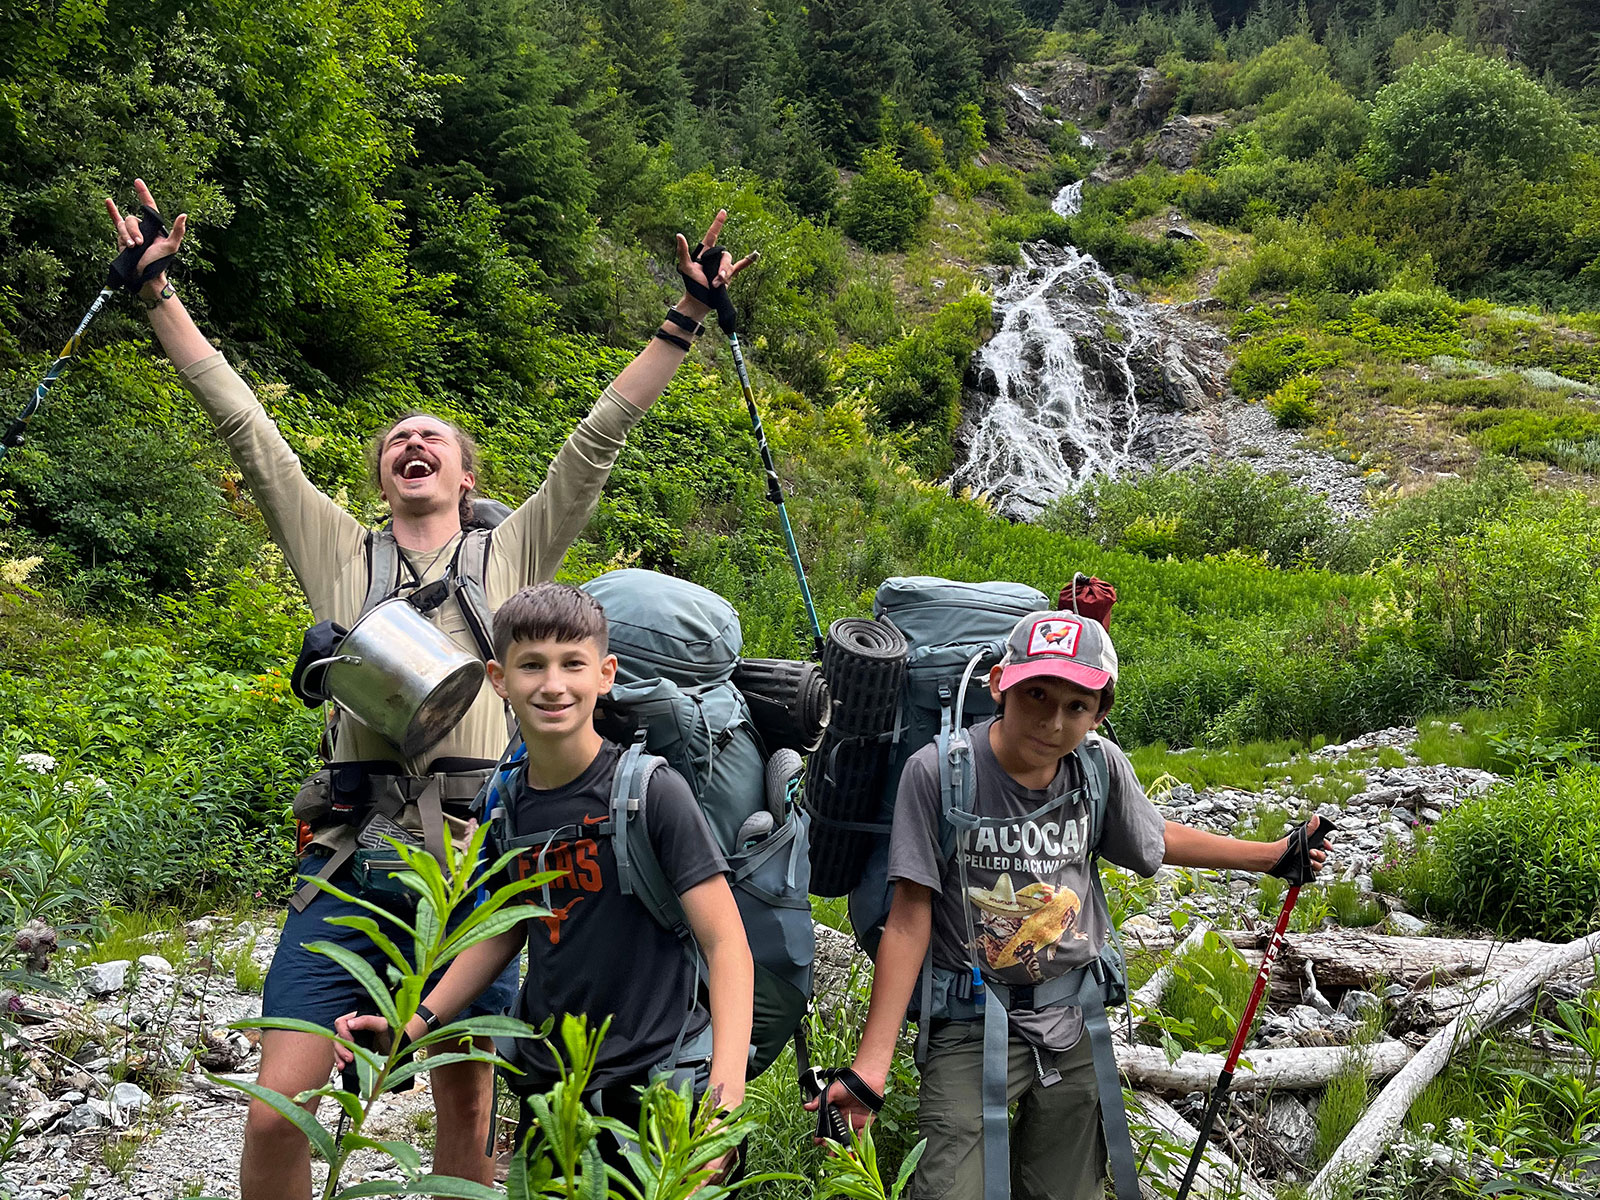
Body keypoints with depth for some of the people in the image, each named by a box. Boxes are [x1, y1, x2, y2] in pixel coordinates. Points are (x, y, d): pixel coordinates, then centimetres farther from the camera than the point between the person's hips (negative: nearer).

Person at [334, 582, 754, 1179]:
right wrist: (414, 1024, 5)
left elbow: (727, 944, -17)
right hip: (547, 1081, 5)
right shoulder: (508, 801, 0)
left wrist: (726, 1087, -28)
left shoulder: (652, 789, -16)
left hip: (655, 1082, -4)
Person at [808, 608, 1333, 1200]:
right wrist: (870, 1066, -18)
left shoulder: (1103, 766, -7)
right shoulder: (936, 771, -19)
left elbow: (1158, 840, 15)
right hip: (972, 1030, -4)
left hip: (1074, 1025, 4)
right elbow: (909, 919, -16)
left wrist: (1275, 855, 15)